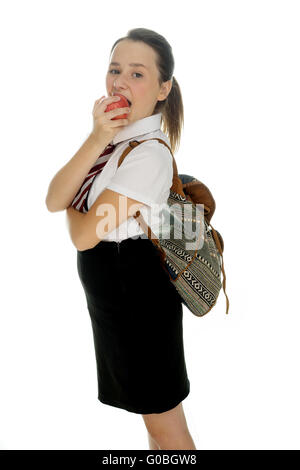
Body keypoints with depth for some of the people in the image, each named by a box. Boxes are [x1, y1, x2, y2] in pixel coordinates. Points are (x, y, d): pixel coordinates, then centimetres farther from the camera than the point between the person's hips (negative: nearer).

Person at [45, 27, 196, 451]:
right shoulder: (114, 137, 5)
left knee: (167, 429, 11)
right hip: (112, 297, 9)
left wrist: (72, 204, 0)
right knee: (154, 413, 26)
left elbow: (84, 234, -22)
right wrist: (97, 140, -20)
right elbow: (53, 201, -8)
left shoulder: (149, 153, -22)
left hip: (137, 299, -9)